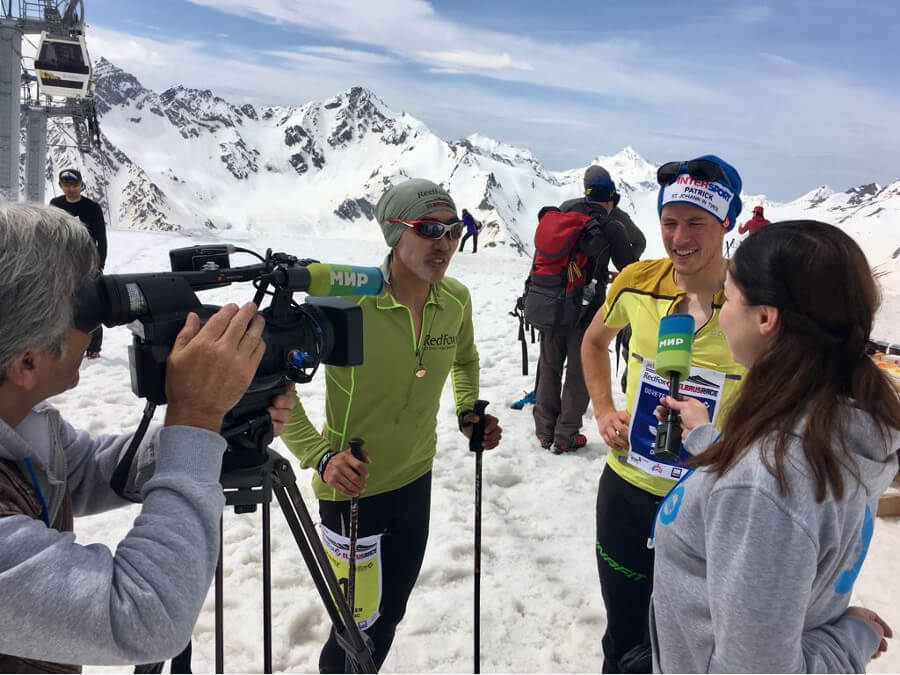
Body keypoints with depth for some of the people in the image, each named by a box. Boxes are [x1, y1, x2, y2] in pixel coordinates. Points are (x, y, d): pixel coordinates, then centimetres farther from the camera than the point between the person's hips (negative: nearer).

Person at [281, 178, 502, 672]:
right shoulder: (347, 300, -25)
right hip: (352, 489, -5)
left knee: (390, 614, 23)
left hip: (416, 482, 6)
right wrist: (321, 457, -26)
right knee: (363, 620, 7)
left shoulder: (456, 300, -7)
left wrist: (468, 413, -1)